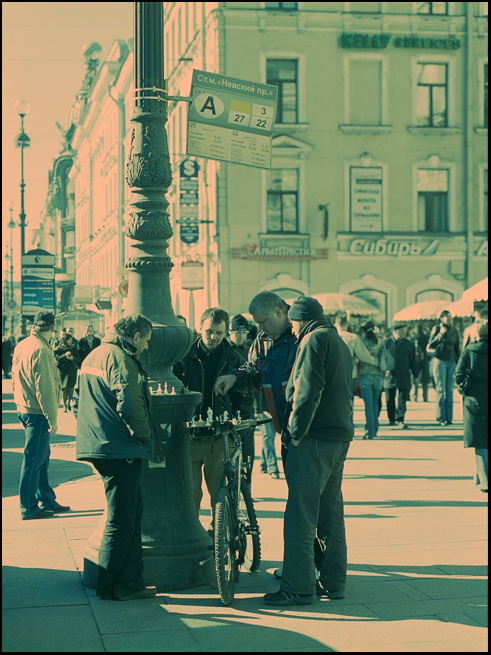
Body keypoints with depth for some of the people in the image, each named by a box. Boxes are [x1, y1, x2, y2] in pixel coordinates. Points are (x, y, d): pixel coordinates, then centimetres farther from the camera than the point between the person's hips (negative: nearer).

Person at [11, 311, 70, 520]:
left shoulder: (21, 346, 10)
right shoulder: (41, 350, -19)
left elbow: (15, 379, 18)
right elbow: (44, 388, -20)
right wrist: (53, 418, -16)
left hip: (24, 408, 10)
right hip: (37, 412, -10)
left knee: (42, 456, 17)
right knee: (33, 460, -3)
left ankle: (47, 501, 26)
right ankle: (29, 508, 3)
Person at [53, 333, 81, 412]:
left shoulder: (74, 348, 10)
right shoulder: (58, 349, 3)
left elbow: (78, 359, 7)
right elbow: (57, 358, -11)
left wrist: (72, 358, -14)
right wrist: (65, 355, -26)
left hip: (72, 370, 2)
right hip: (63, 369, -2)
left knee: (71, 387, 0)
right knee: (64, 387, -9)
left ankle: (69, 402, 22)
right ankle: (65, 405, -2)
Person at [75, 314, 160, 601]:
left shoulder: (94, 355, 18)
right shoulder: (120, 358, -14)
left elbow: (87, 403, 22)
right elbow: (130, 406, -24)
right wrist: (146, 437, -8)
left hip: (101, 447, 10)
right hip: (121, 449, -10)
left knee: (132, 513, 14)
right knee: (122, 520, -2)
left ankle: (130, 583, 16)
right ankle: (111, 586, 4)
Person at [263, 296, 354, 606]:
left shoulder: (315, 340, -8)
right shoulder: (341, 343, 21)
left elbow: (308, 390, -18)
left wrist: (295, 430, -13)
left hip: (315, 438, -10)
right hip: (341, 436, 10)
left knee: (301, 515, -9)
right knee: (331, 511, 14)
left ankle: (298, 587, -10)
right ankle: (334, 581, 19)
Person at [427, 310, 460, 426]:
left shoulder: (454, 330, 11)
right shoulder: (436, 328, 0)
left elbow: (457, 347, 15)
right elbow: (430, 344, -6)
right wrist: (440, 334, -15)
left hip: (451, 362, 4)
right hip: (440, 361, -4)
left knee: (450, 390, 3)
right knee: (441, 390, -5)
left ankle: (448, 417, 6)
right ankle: (441, 417, -3)